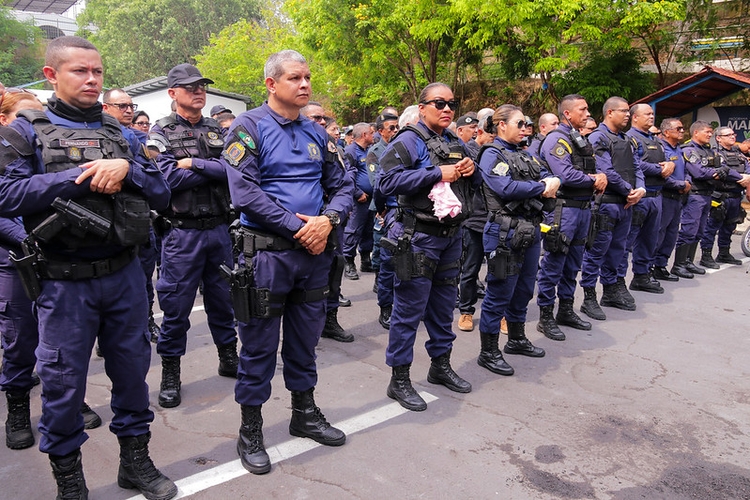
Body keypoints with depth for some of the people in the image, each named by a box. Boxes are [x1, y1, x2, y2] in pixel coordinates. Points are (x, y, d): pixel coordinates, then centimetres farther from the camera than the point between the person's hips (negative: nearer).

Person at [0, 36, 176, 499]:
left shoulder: (118, 132, 10)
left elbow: (161, 192, 4)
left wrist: (124, 168, -14)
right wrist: (82, 176, -17)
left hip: (125, 274, 3)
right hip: (65, 282, -3)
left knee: (132, 367, 13)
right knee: (63, 381, 7)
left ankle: (136, 460, 32)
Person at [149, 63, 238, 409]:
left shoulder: (218, 130, 10)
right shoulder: (161, 132, 0)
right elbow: (169, 178, -16)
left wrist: (195, 164, -13)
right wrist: (215, 169, -9)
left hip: (220, 228, 4)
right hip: (182, 233, -3)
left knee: (224, 298, 15)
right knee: (176, 305, 4)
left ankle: (229, 358, 31)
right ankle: (170, 373, 19)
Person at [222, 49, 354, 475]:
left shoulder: (317, 133, 12)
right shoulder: (249, 127, -6)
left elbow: (342, 185, 11)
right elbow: (244, 191, -17)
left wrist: (327, 220, -10)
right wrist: (298, 226, -17)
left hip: (315, 251, 6)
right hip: (267, 252, -5)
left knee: (306, 338, 17)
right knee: (259, 344, 5)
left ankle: (305, 414, 35)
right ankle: (250, 431, 21)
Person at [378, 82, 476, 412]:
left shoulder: (455, 143, 16)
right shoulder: (409, 141, -8)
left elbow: (469, 186, 25)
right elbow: (389, 181, -22)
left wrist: (471, 170, 1)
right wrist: (438, 174, -22)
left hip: (451, 235, 8)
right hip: (419, 237, -8)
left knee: (444, 304, 17)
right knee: (410, 308, -2)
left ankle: (441, 365, 34)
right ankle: (399, 380, 10)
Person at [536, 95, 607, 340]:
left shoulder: (582, 141, 19)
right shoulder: (556, 139, -10)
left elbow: (594, 171, 20)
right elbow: (565, 175, -22)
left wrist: (600, 177, -4)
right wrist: (593, 181, -8)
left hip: (583, 208, 9)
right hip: (563, 209, -9)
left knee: (573, 264, 16)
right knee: (554, 264, -4)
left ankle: (566, 310, 28)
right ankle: (545, 317, 5)